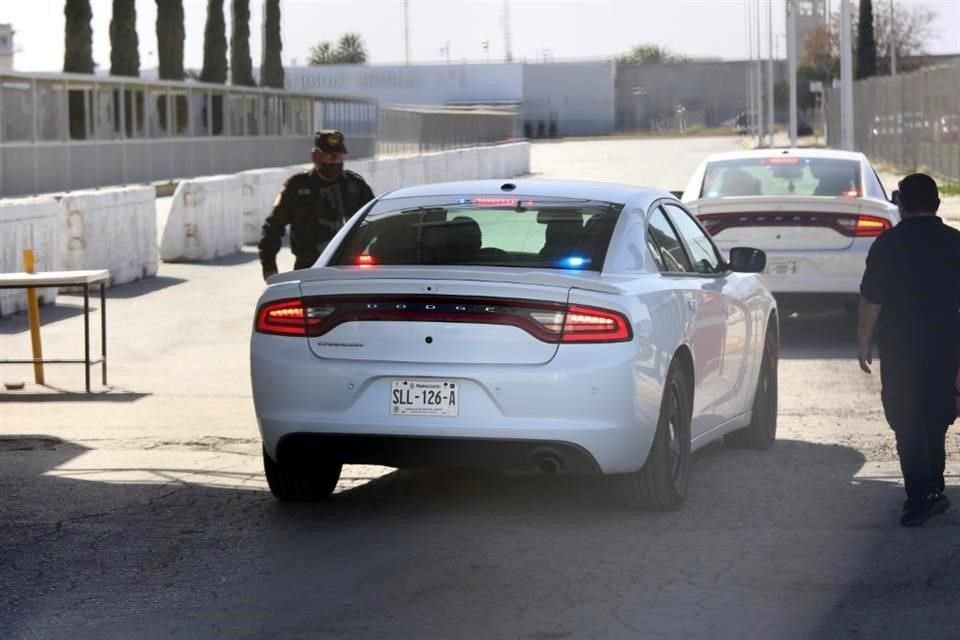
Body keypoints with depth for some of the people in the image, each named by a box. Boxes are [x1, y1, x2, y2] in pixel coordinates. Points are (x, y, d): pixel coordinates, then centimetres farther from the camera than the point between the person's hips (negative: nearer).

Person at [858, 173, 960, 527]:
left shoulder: (888, 245, -10)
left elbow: (871, 299, -10)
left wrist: (864, 341, 0)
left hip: (900, 351, -4)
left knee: (908, 425, -1)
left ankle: (921, 497, -10)